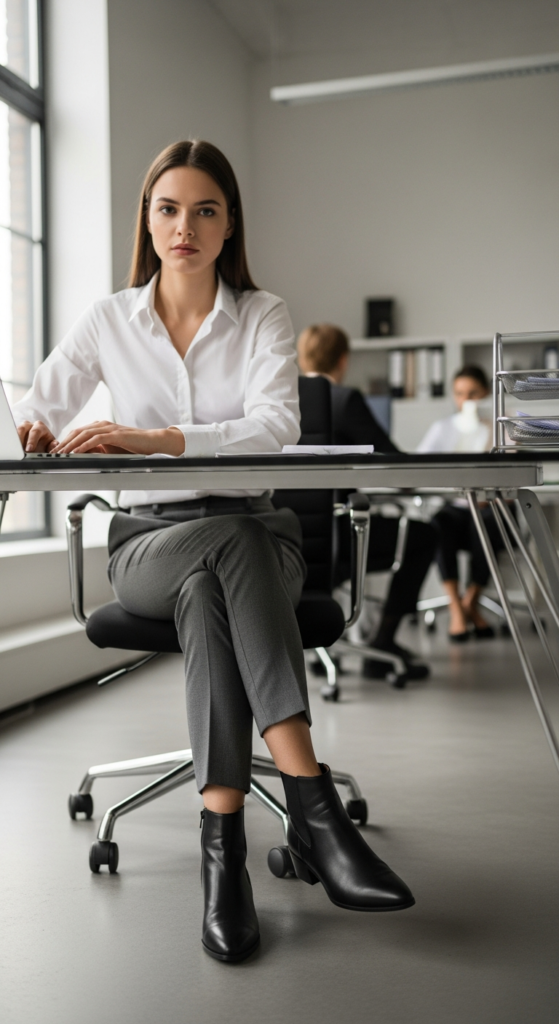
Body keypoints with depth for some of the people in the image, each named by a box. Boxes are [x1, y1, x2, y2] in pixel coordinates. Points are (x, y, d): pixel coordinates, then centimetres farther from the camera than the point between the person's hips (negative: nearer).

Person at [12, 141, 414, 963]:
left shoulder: (264, 316, 4)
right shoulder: (109, 321, 8)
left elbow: (276, 424, -15)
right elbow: (37, 414, 9)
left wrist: (155, 439, -30)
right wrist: (30, 429, -18)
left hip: (254, 535, 0)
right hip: (147, 540, 0)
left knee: (209, 588, -38)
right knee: (227, 552, -37)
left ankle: (224, 843, -39)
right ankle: (314, 810, -40)